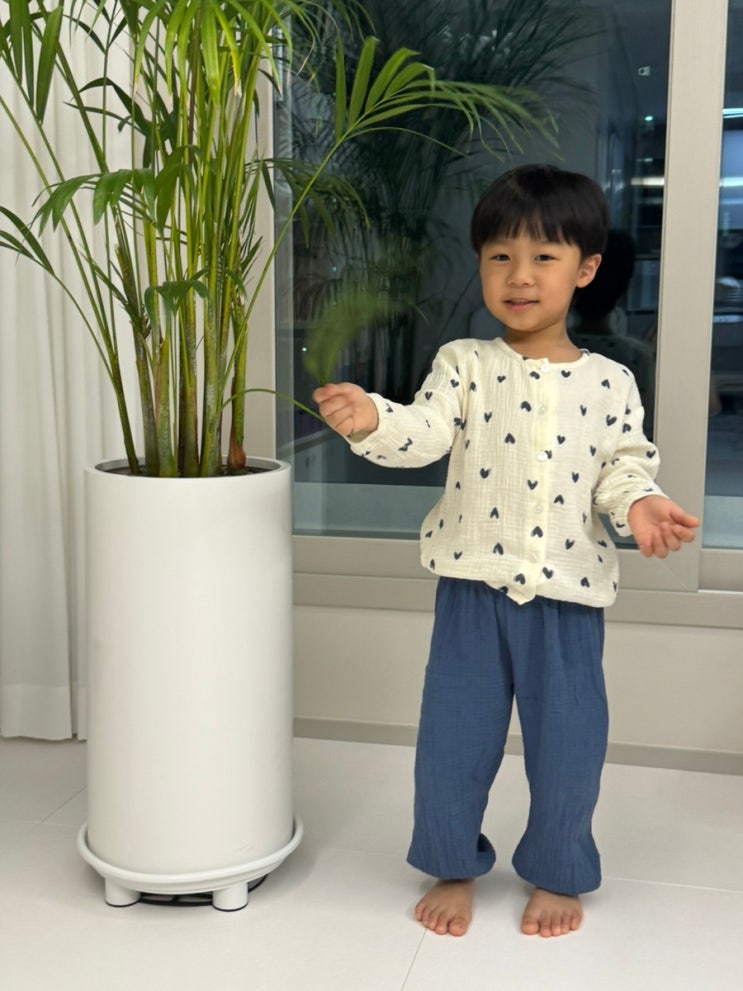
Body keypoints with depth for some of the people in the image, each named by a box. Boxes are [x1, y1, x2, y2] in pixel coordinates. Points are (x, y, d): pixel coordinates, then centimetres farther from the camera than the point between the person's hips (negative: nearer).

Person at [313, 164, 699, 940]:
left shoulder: (609, 382, 2)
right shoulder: (464, 364, -1)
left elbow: (623, 465, 4)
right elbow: (424, 433, -14)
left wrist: (640, 504, -17)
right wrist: (371, 421, -33)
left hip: (567, 590, 0)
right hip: (473, 585, 0)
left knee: (567, 742, 9)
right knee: (452, 735, 9)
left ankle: (557, 875, 32)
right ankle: (452, 867, 31)